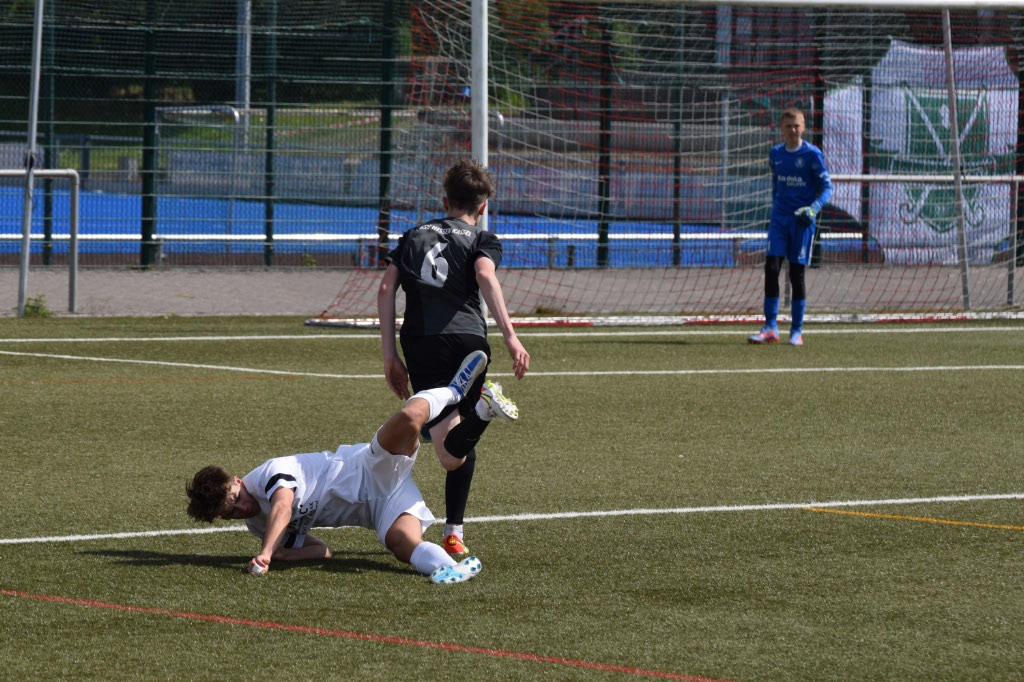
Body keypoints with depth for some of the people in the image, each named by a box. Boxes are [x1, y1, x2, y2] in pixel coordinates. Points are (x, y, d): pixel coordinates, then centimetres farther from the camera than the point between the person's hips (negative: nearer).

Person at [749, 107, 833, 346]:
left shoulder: (812, 154, -6)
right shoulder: (775, 154, 8)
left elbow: (827, 187, -6)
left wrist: (814, 208, -21)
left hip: (802, 220, -4)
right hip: (779, 218, 4)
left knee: (797, 273, 0)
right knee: (771, 268, -8)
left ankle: (797, 331, 9)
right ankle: (770, 328, -4)